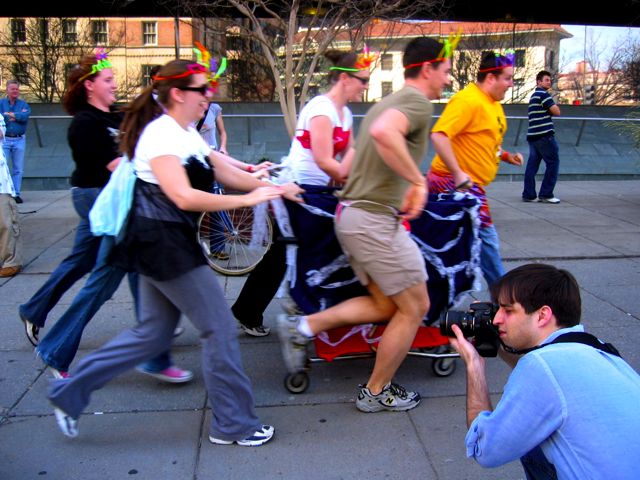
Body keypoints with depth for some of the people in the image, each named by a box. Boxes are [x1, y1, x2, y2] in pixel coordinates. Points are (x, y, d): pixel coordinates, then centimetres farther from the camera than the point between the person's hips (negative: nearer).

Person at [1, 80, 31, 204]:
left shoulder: (24, 104, 8)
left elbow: (25, 116, -12)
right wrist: (18, 116, -11)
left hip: (19, 140, 1)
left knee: (18, 169, 5)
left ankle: (16, 193, 13)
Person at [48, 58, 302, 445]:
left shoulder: (187, 134, 15)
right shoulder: (161, 134, -16)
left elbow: (227, 173, 15)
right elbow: (184, 197, -26)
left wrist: (275, 188, 8)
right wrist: (249, 199, -23)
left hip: (168, 245, 10)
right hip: (165, 243, -10)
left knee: (154, 333, 16)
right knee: (220, 327, -2)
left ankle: (71, 392, 26)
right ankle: (234, 424, 13)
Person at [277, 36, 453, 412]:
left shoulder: (391, 101, 20)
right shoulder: (419, 102, -12)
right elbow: (383, 132, -34)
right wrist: (417, 181, -25)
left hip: (352, 212, 10)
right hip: (375, 218, -10)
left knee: (386, 305, 16)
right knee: (415, 307, 5)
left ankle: (304, 326, 11)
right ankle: (376, 392, 18)